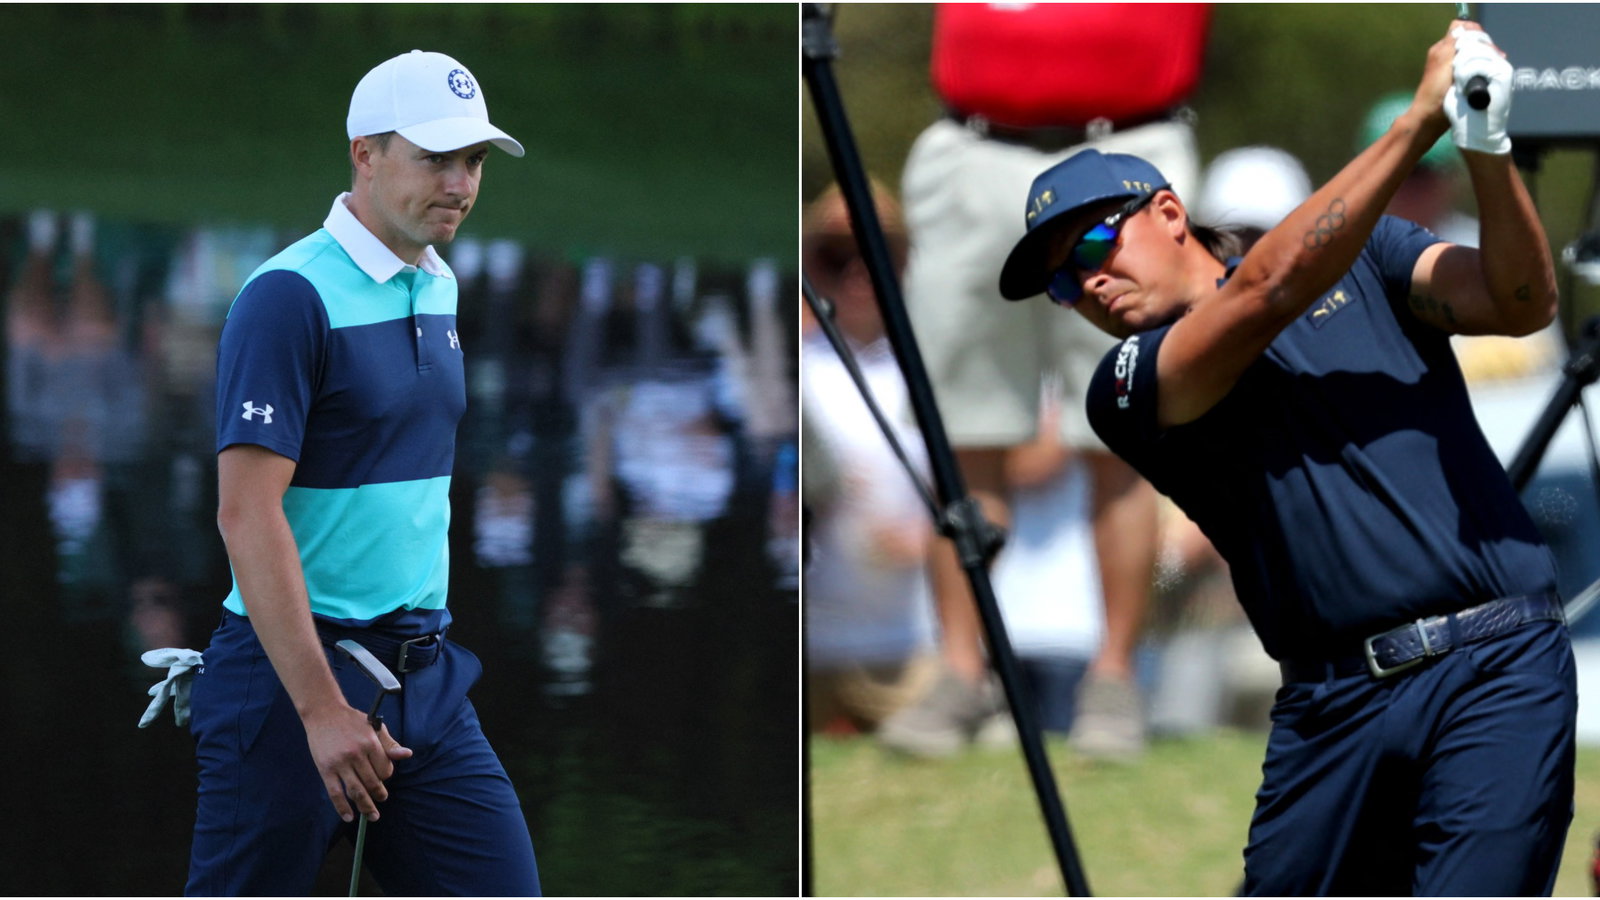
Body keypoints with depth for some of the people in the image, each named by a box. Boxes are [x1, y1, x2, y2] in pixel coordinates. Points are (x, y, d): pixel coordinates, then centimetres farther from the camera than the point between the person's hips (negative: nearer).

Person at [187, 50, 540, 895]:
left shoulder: (438, 288, 12)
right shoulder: (289, 297, -14)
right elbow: (247, 514, -20)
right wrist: (322, 708, -25)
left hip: (423, 673, 8)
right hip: (294, 668, -8)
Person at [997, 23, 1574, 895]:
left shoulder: (1355, 257, 15)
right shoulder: (1128, 389, 8)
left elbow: (1522, 303, 1)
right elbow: (1266, 291, -8)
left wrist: (1486, 145, -17)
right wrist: (1417, 121, -12)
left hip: (1497, 668, -2)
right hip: (1333, 710, 2)